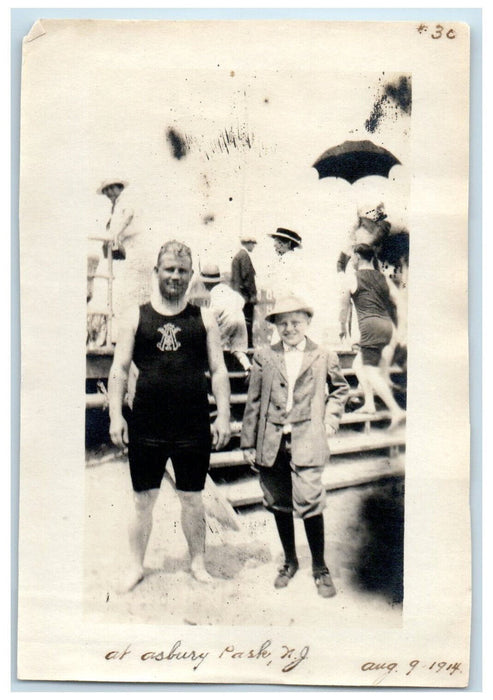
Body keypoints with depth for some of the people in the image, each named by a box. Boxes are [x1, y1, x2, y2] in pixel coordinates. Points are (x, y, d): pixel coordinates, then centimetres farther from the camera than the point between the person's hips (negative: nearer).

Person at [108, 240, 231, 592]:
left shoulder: (204, 318, 6)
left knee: (192, 498, 11)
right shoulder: (135, 316, 5)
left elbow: (219, 370, 6)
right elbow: (119, 369, 4)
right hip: (146, 426, 0)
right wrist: (116, 415, -5)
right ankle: (136, 565, 24)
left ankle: (198, 563, 27)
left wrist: (223, 416, -2)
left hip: (194, 426, 0)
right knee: (143, 499, 9)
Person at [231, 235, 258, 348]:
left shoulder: (236, 255, 17)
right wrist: (253, 294, -14)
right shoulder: (245, 255, -12)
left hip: (237, 294, 10)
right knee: (247, 321, -8)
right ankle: (248, 344, -8)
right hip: (246, 295, -10)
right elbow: (247, 276, -17)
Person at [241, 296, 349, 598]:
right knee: (279, 504, 11)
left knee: (310, 503, -8)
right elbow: (254, 402, 7)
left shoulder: (324, 357, 4)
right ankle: (289, 561, 30)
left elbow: (340, 389, 21)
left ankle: (320, 567, 11)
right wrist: (249, 442, 5)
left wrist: (331, 420, 7)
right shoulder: (264, 357, 5)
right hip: (271, 443, 2)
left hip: (307, 443, -2)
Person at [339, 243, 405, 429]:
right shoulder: (382, 277, 18)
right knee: (359, 363, 22)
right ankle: (369, 403, 15)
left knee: (371, 371, -9)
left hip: (370, 325, -7)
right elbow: (396, 303, 17)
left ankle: (396, 410, -21)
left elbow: (345, 305, 6)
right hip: (387, 325, 7)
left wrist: (343, 328, 19)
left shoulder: (351, 276, 3)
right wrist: (396, 326, 28)